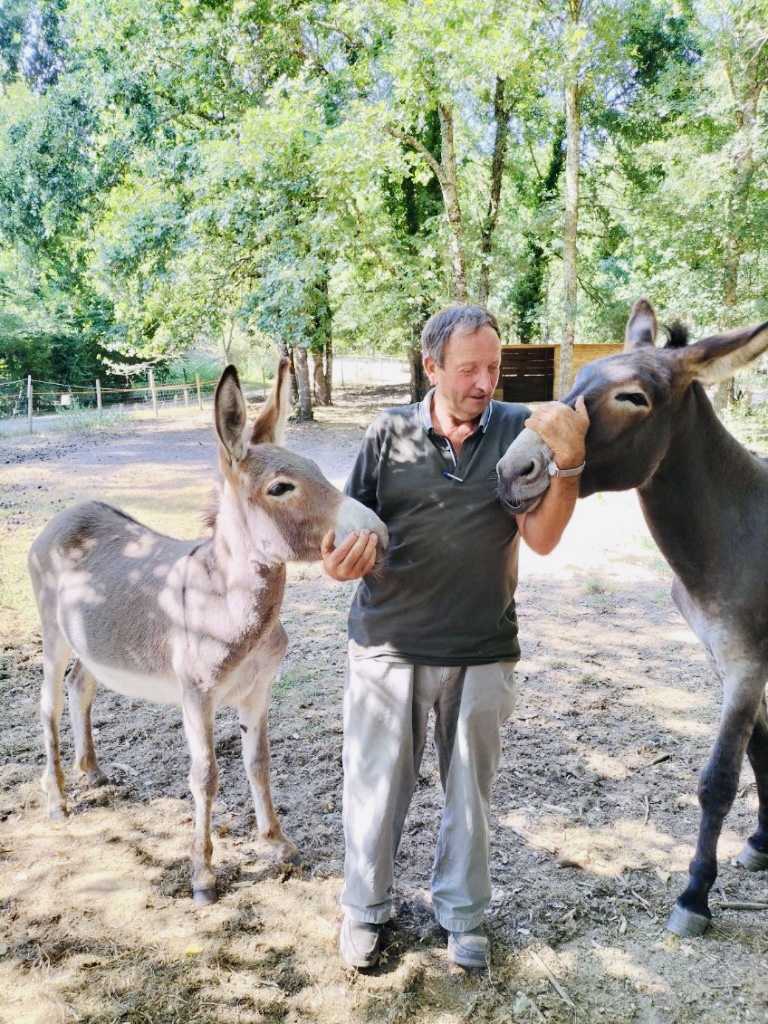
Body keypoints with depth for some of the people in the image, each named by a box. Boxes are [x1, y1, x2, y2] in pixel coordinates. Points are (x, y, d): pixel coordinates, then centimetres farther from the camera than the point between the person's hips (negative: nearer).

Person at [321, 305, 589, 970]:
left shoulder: (520, 430, -6)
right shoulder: (390, 434, -6)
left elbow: (541, 538, -13)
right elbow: (353, 526, -1)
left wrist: (567, 461, -29)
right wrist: (343, 561, -24)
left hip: (482, 652, 1)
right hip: (389, 645, 0)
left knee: (470, 789, 18)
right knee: (377, 784, 14)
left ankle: (461, 910, 42)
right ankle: (365, 907, 39)